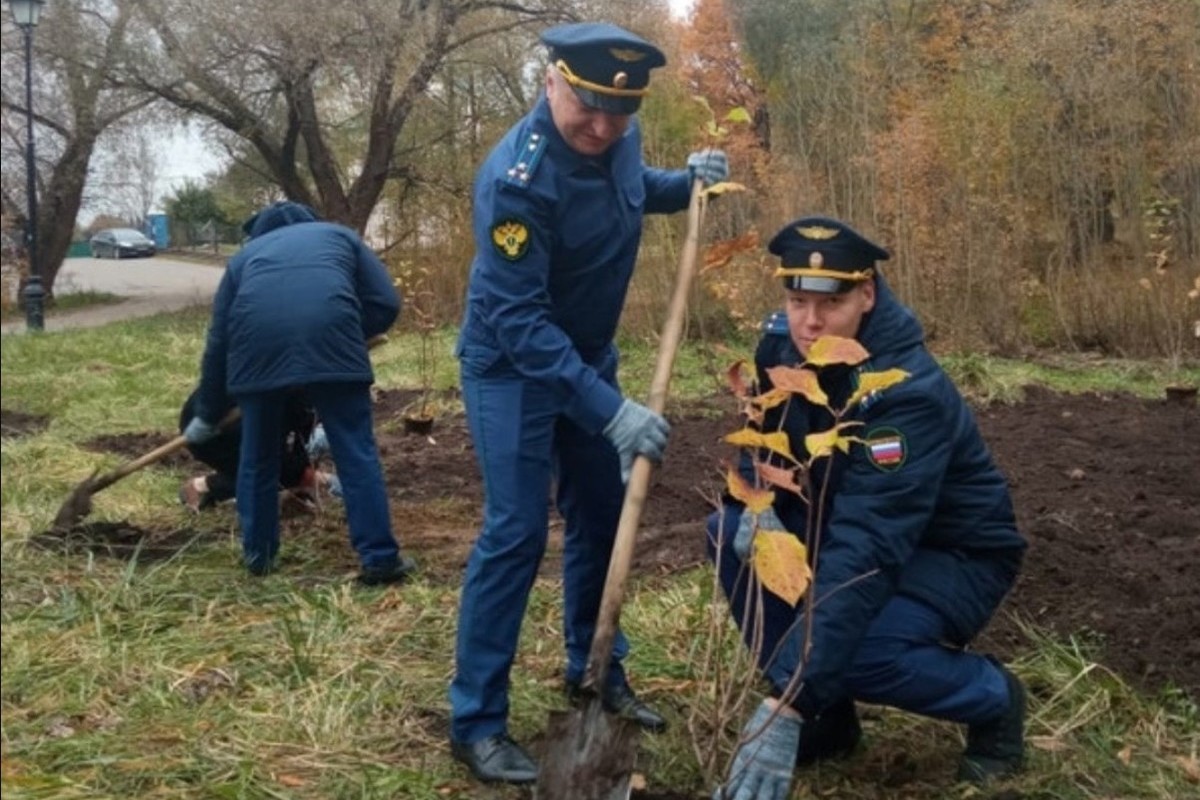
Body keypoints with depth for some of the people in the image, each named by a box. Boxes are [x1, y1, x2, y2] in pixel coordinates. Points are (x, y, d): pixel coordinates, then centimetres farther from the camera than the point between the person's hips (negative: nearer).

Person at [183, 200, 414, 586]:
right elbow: (386, 304, 20)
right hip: (328, 334, -1)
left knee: (257, 456, 20)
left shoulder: (244, 255, 37)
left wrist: (207, 415, 46)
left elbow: (217, 341, 37)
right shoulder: (339, 235, 34)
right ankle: (380, 558, 8)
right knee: (356, 453, 7)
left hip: (257, 341, 2)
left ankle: (257, 554, 31)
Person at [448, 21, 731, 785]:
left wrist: (686, 182, -1)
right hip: (512, 368, -7)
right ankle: (476, 722, 1)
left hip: (589, 357, 8)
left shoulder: (617, 142, -7)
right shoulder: (516, 177, -30)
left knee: (603, 516, 13)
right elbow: (518, 319, -32)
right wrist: (610, 411, -37)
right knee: (516, 533, -10)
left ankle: (596, 672, 31)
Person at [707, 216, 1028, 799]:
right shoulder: (781, 344, -13)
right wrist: (756, 506, -20)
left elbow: (864, 552, -43)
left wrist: (788, 701, -49)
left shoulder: (908, 394, -34)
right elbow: (761, 439, 6)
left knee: (851, 653, -33)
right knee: (728, 532, -16)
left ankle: (994, 698, 1)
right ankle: (826, 719, 0)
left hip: (957, 555, -7)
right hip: (854, 525, 7)